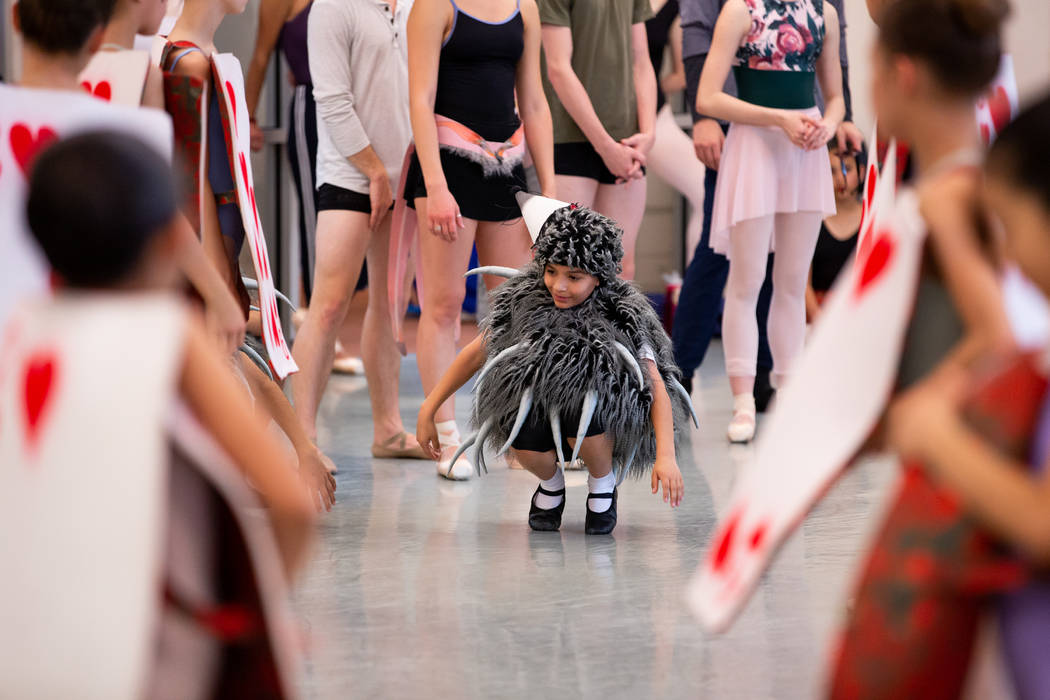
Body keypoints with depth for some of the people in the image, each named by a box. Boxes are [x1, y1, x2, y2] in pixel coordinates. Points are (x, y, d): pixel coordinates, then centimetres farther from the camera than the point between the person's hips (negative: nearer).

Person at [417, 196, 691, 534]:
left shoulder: (622, 316, -16)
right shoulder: (525, 300, -8)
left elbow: (657, 386, -20)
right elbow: (476, 353, 3)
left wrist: (666, 455, -33)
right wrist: (428, 410, 4)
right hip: (541, 417, 2)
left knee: (583, 412, -37)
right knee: (524, 441, -33)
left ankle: (602, 485, -2)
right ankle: (551, 484, 6)